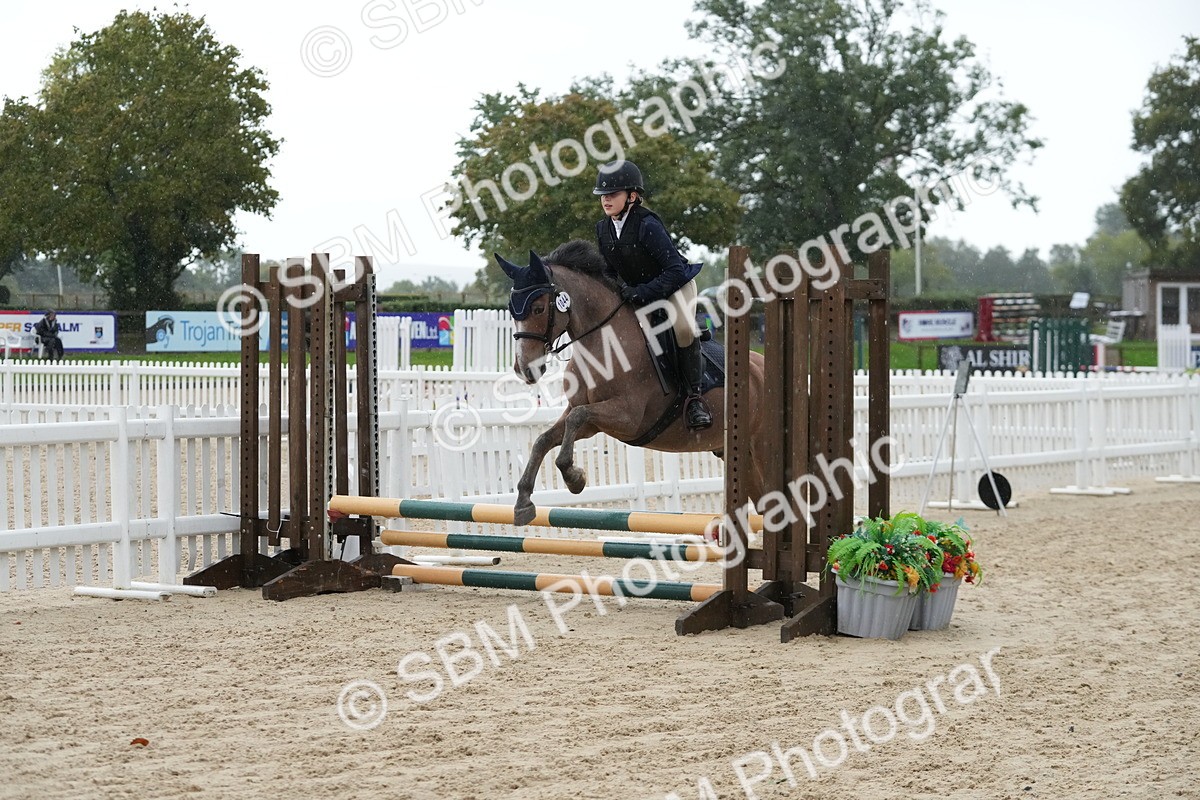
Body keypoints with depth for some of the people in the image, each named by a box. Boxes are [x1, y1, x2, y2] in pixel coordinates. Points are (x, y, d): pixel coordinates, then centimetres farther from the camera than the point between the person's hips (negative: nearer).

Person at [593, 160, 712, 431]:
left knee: (684, 328, -33)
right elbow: (609, 271, 10)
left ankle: (694, 397, -23)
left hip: (674, 286, -7)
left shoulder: (647, 225, -27)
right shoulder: (602, 229, -5)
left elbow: (675, 270, -29)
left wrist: (642, 293, -33)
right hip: (635, 292, 7)